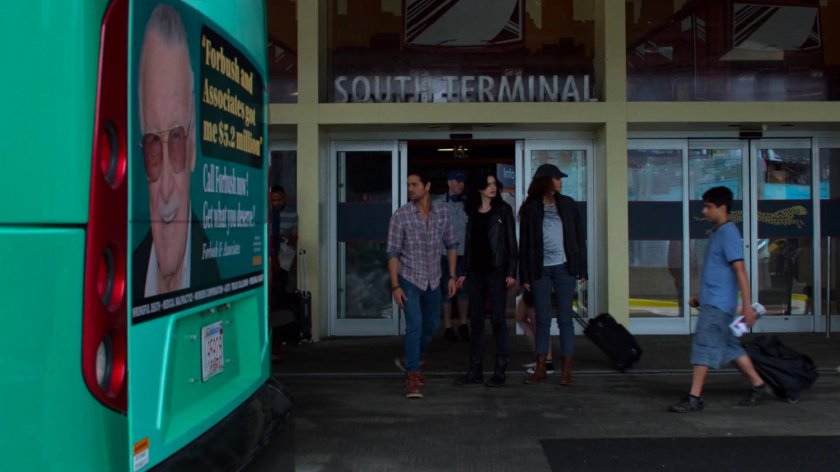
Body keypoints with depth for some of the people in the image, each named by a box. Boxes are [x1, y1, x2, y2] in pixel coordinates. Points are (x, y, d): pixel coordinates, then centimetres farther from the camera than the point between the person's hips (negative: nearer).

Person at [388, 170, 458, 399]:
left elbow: (451, 245, 9)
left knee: (431, 326, 17)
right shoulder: (400, 215, -12)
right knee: (414, 326, -15)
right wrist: (395, 286, -15)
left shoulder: (442, 213, -2)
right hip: (409, 280, -4)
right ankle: (412, 379, -8)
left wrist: (452, 276, 4)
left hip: (433, 281, 4)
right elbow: (393, 253, -11)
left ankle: (409, 360, 43)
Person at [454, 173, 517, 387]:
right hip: (476, 271, 5)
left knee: (497, 319, -2)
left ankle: (500, 371, 4)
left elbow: (511, 242, -4)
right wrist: (464, 272, 12)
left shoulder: (503, 210, 0)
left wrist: (511, 272, -11)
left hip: (497, 271, -4)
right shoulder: (473, 213, 12)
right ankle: (475, 371, 13)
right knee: (475, 320, 7)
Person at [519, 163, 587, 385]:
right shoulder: (530, 208, 4)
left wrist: (581, 269, 2)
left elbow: (579, 237, 8)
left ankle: (567, 369, 8)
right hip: (540, 269, 0)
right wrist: (525, 275, -2)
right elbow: (524, 242, 3)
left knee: (564, 318, 3)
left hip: (564, 268, 0)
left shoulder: (567, 204, 8)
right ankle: (540, 369, 11)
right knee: (542, 319, 4)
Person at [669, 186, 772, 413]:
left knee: (703, 345, -9)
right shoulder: (717, 232, 16)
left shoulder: (728, 232, -13)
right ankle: (759, 386, 23)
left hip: (718, 303, -10)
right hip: (712, 301, 10)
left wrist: (747, 305, -22)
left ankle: (694, 398, -6)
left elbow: (740, 270, -19)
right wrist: (701, 296, 26)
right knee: (730, 347, 14)